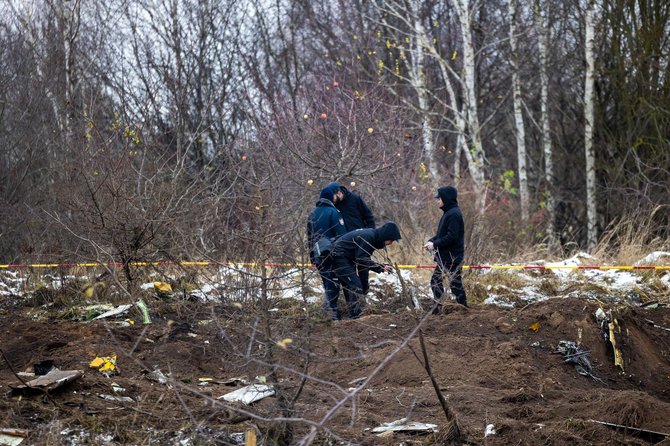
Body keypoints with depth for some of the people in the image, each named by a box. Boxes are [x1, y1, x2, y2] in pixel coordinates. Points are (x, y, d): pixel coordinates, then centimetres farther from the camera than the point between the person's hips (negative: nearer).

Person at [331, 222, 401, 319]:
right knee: (355, 286, -15)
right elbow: (361, 259, -23)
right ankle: (357, 315, -19)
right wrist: (381, 268, -28)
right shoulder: (368, 236, -22)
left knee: (350, 286, 11)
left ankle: (354, 314, 15)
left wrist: (382, 266, -2)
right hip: (339, 256, -11)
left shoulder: (373, 235, 8)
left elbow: (364, 258, 9)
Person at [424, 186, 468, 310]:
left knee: (455, 284, -3)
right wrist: (431, 240, 3)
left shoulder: (454, 214, -18)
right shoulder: (448, 213, 13)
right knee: (436, 281, 15)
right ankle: (439, 307, 23)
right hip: (444, 257, 10)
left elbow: (452, 237, -25)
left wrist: (435, 244, -19)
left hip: (453, 258, -10)